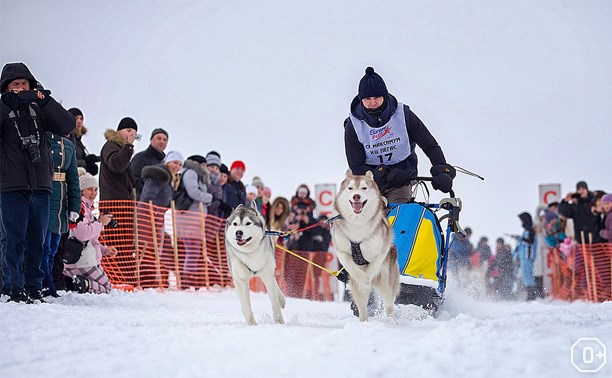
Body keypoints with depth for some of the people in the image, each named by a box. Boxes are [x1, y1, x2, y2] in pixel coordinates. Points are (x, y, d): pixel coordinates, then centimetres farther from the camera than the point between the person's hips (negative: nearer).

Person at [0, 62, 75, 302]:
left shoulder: (40, 111, 12)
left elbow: (67, 126, -1)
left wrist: (46, 101, -10)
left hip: (40, 187, 4)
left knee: (37, 241, 8)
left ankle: (34, 288, 16)